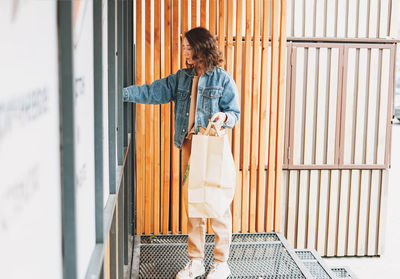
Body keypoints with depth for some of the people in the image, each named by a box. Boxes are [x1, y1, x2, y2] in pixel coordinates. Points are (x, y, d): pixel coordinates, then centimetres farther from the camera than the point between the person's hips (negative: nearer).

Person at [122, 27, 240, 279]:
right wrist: (123, 93, -2)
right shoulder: (181, 78, 12)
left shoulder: (223, 79, -2)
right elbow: (152, 92, 8)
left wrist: (223, 118, -22)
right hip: (189, 145, 5)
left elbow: (235, 113, 0)